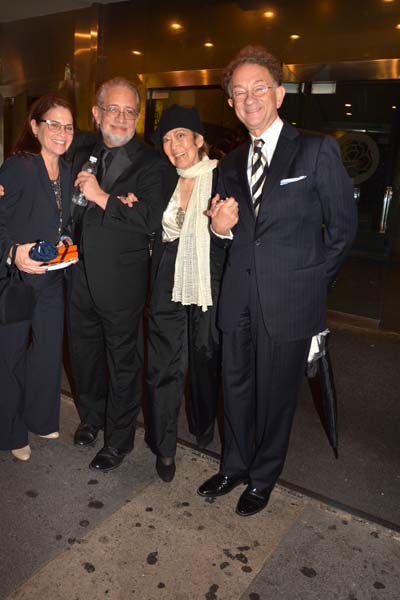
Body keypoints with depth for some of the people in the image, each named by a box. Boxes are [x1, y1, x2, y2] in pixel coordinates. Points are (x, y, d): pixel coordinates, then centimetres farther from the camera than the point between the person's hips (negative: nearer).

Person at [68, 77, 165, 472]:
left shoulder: (150, 163, -9)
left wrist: (100, 196, -20)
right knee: (83, 354, 20)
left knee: (123, 362, 8)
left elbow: (151, 220, -21)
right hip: (81, 277, 6)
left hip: (122, 283, -6)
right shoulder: (82, 157, 10)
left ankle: (118, 439, 27)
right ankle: (91, 417, 44)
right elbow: (72, 213, 19)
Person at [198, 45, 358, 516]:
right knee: (236, 388, 16)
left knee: (275, 394, 10)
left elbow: (343, 226, -1)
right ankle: (235, 465, 39)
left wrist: (313, 280, 1)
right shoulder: (230, 164, 10)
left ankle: (263, 477, 34)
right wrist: (220, 228, -8)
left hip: (289, 300, -4)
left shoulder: (316, 151, -6)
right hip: (239, 298, 5)